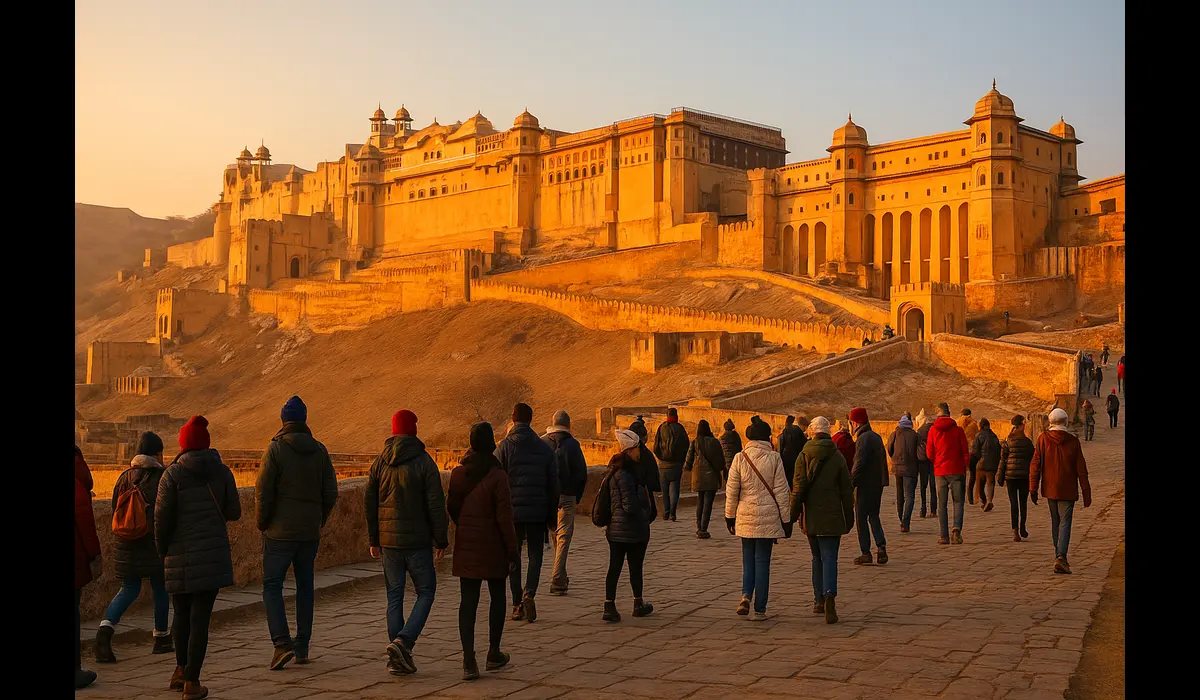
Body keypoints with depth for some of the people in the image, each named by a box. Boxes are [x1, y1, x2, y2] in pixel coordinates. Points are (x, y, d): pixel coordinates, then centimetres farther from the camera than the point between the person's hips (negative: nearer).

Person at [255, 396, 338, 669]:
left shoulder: (276, 448, -9)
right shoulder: (319, 450, 3)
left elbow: (263, 490, -12)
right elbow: (331, 493, 3)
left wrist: (262, 523, 1)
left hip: (280, 531, -4)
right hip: (310, 532, 4)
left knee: (272, 586, 3)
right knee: (305, 587, 13)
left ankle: (282, 642, -11)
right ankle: (303, 647, 16)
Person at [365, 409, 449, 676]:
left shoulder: (379, 463, 3)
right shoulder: (424, 462, -10)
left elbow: (369, 503, 6)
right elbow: (436, 505, -11)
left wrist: (373, 540, 15)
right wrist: (441, 541, -3)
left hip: (388, 540, 4)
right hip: (418, 541, -4)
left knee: (395, 597, 10)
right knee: (426, 592, 9)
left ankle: (399, 659, 11)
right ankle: (403, 641, -10)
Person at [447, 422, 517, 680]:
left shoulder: (458, 473, 0)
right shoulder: (497, 476, -14)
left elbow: (451, 507, 10)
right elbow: (504, 516, -15)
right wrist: (513, 550, -8)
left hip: (466, 545, 4)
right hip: (493, 546, -3)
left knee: (468, 601, 4)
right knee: (497, 596, 14)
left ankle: (469, 659, -5)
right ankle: (494, 654, 22)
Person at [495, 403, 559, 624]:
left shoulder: (505, 446, -3)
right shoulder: (545, 448, 5)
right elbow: (553, 484, 6)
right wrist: (552, 514, 12)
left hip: (512, 511, -1)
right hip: (538, 512, 1)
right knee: (535, 556, 8)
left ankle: (517, 605, 8)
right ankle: (529, 594, -13)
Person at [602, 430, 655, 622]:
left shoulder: (615, 470, 10)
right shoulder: (625, 474, -21)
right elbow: (630, 506, -22)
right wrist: (645, 516, -5)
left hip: (615, 529, 8)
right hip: (632, 530, -8)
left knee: (614, 567, 5)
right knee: (635, 566, 8)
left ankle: (609, 607, 3)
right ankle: (639, 604, 23)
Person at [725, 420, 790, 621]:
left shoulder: (740, 458, -2)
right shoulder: (774, 458, -6)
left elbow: (731, 490, 1)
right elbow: (781, 491, -4)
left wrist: (730, 515, 12)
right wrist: (786, 519, 3)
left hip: (746, 516, 1)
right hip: (768, 516, -1)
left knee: (748, 559, 16)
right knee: (762, 561, 5)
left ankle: (746, 595, -5)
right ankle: (759, 609, 7)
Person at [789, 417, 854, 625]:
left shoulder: (804, 456, -2)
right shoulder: (837, 457, -1)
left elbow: (798, 488, -5)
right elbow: (846, 490, 2)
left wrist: (793, 514, 2)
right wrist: (849, 517, 10)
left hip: (811, 518, 1)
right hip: (831, 517, -1)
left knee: (817, 558, 16)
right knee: (829, 558, -3)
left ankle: (819, 600, 19)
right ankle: (829, 595, -24)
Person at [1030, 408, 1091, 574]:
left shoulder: (1043, 439, -3)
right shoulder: (1073, 441, -5)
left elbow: (1035, 465, -4)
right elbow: (1081, 470, -2)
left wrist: (1033, 489, 1)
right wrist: (1086, 493, 3)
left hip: (1050, 489, 2)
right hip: (1067, 490, -2)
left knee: (1055, 522, 15)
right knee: (1065, 522, -3)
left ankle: (1059, 555, 22)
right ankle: (1061, 557, -18)